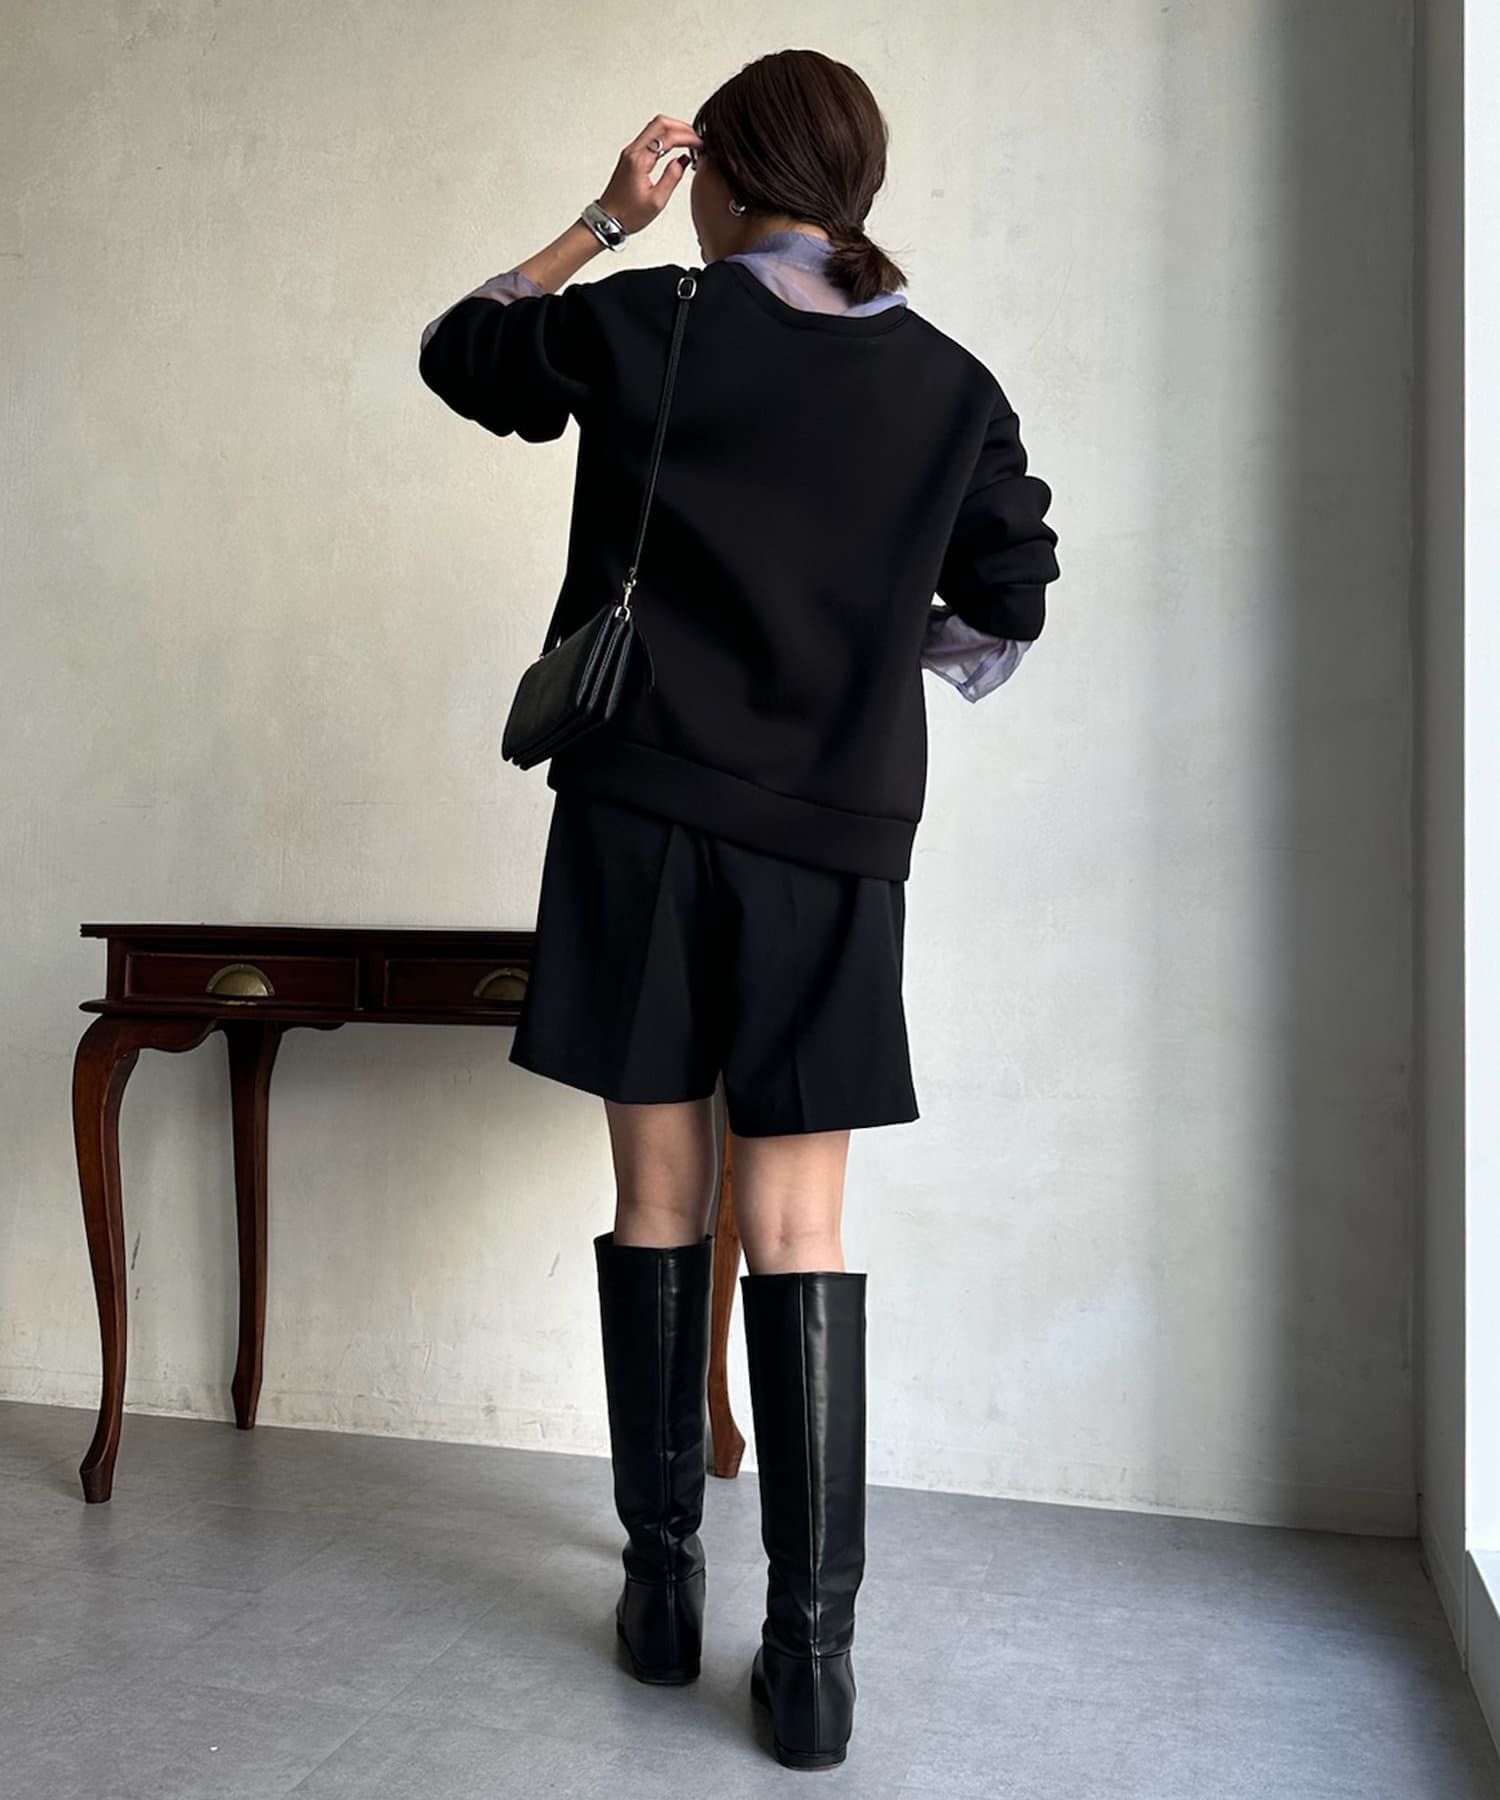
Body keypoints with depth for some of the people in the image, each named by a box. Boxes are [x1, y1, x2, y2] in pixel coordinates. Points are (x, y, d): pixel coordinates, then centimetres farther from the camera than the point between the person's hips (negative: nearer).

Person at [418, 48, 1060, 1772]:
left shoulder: (644, 325, 0)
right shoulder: (951, 384, 6)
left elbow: (460, 352, 18)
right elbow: (1005, 611, 13)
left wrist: (601, 223, 20)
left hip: (642, 819, -1)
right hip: (834, 850, 1)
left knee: (659, 1204, 8)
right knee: (801, 1232, 3)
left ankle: (662, 1581, 19)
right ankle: (812, 1651, 4)